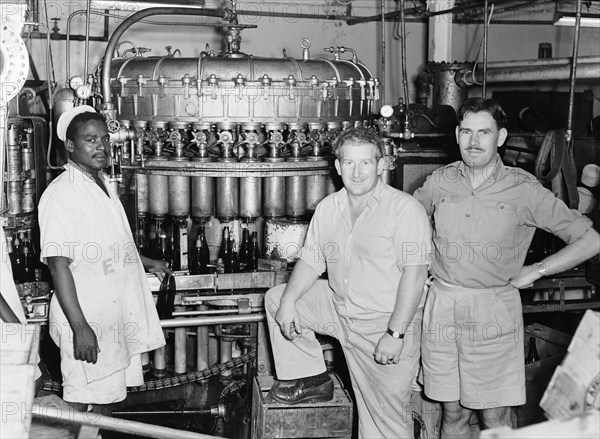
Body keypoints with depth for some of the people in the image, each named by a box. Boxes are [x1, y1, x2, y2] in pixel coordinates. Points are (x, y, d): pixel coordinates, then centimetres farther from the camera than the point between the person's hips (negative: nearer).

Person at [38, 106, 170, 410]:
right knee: (81, 402, 0)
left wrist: (146, 263, 31)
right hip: (86, 319, -8)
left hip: (116, 315, 9)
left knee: (107, 397, 17)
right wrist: (80, 326, -25)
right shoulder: (61, 194, -17)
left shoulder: (104, 185, 12)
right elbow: (59, 264, -21)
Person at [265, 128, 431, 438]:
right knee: (276, 298, 6)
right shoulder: (328, 208, 6)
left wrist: (395, 334, -25)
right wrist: (289, 300, -9)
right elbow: (311, 261, 9)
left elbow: (415, 273, -20)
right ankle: (313, 379, 13)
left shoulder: (405, 208, -15)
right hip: (340, 310, 7)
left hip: (386, 323, -6)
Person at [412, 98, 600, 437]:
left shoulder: (523, 189, -6)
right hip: (442, 304, 3)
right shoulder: (441, 182, 3)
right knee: (453, 412, 13)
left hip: (494, 310, -2)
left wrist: (535, 271, -6)